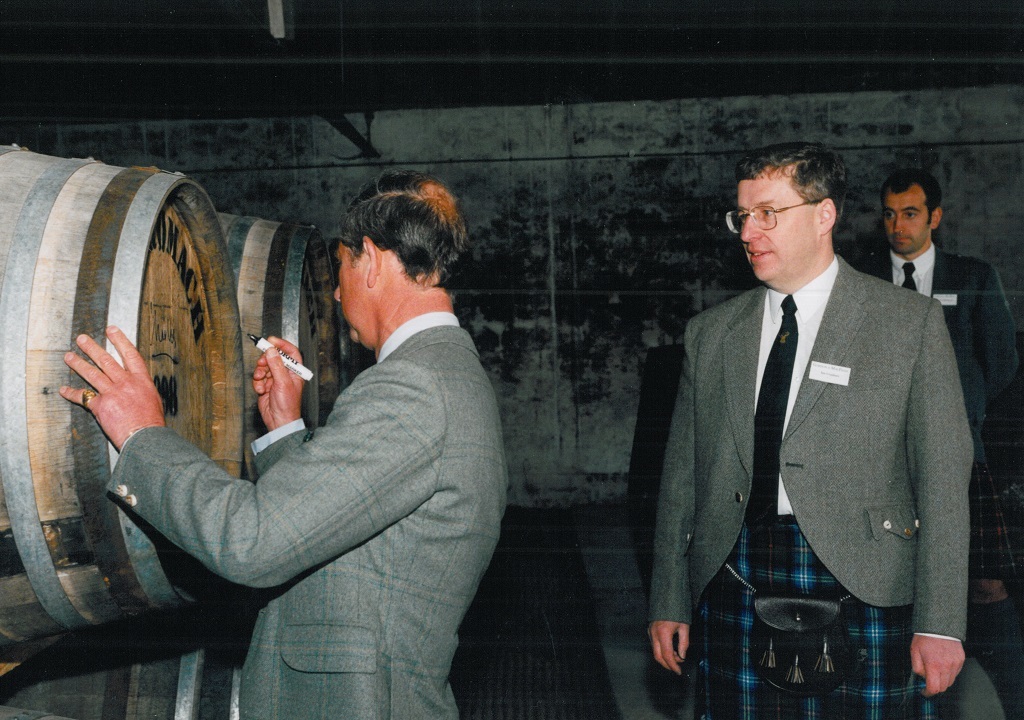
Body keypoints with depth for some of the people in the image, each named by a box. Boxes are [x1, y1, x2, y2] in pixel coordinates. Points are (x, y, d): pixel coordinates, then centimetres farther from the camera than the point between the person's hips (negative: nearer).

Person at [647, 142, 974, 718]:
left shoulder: (911, 321, 0)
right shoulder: (710, 333, 10)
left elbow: (943, 479, -4)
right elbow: (682, 476, 11)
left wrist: (940, 623, -9)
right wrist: (670, 602, 8)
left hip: (863, 587, -3)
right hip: (736, 594, 3)